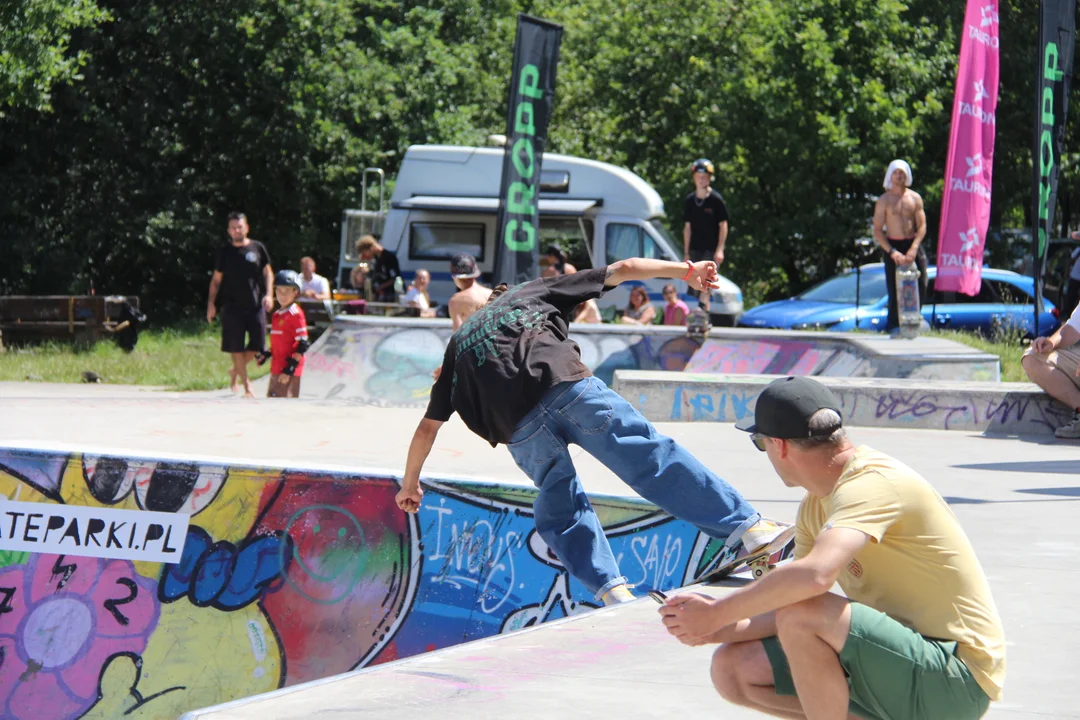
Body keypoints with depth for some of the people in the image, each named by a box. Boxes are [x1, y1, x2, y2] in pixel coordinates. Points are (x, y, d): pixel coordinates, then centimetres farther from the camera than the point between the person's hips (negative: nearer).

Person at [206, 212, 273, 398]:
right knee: (236, 347, -3)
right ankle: (246, 386, 5)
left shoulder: (257, 248, 4)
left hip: (255, 305, 1)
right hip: (232, 306, -1)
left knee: (256, 345, -1)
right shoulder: (225, 251, 4)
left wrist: (269, 294, -3)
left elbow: (268, 272, 11)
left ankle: (235, 371, 25)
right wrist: (211, 303, 1)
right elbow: (216, 279, 8)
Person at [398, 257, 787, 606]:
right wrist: (686, 271, 33)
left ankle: (612, 590, 4)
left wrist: (409, 485, 46)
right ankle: (745, 527, -4)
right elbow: (623, 269, 27)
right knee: (653, 457, 0)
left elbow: (427, 427, 35)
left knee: (560, 510, 18)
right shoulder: (532, 291, 33)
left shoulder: (459, 341, 36)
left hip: (520, 429, 1)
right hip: (569, 386, -1)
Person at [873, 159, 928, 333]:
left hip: (914, 245, 3)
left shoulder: (915, 198, 8)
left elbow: (922, 226, 3)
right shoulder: (884, 200, 1)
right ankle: (893, 327, 0)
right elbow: (877, 231, -4)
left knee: (920, 287, -2)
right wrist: (892, 252, -16)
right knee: (895, 291, -6)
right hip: (893, 246, -3)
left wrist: (913, 249, -13)